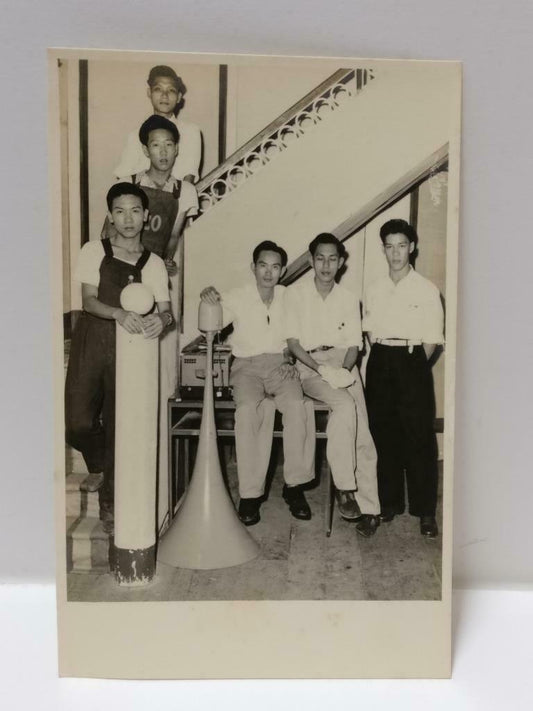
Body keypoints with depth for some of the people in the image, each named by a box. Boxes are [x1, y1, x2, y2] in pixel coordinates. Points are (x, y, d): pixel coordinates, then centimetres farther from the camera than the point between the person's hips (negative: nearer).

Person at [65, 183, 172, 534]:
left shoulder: (154, 263, 8)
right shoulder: (94, 251, 4)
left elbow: (167, 310, 1)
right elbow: (88, 300, -6)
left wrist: (161, 320, -24)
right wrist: (119, 313, -25)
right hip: (92, 342, 0)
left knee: (120, 424, 4)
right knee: (79, 422, -8)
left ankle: (110, 500, 22)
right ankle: (103, 465, 27)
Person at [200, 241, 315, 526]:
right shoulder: (237, 298, 1)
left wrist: (292, 361, -5)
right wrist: (209, 302, -26)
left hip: (280, 364, 2)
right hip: (247, 366, -1)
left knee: (297, 405, -29)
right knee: (247, 409, -32)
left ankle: (294, 485, -13)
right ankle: (250, 492, -20)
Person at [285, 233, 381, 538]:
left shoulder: (349, 298, 12)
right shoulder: (295, 293, 3)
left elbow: (354, 345, 9)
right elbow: (293, 342, -1)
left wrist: (344, 370, -11)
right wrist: (320, 368, -15)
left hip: (343, 362, 3)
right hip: (309, 364, -3)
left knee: (360, 428, -14)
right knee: (345, 405, -29)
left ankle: (368, 507, -7)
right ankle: (345, 488, -20)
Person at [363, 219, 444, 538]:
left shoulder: (427, 290, -2)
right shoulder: (374, 290, 10)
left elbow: (432, 340, -2)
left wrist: (413, 367, -8)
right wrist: (384, 363, 4)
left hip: (412, 363, -4)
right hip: (380, 364, 4)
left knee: (419, 438, -2)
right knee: (384, 435, 9)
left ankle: (426, 511, 10)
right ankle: (390, 502, 23)